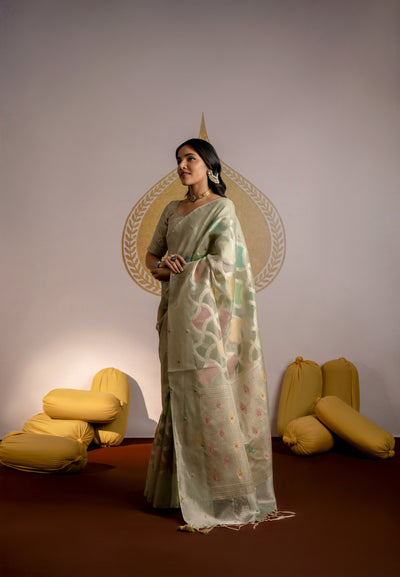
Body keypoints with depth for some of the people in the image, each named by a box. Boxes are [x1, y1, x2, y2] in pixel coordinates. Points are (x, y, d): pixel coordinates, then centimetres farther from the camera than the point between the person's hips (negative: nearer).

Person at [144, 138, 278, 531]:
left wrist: (181, 268, -5)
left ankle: (223, 489, 3)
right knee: (181, 393, 10)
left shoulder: (222, 208, -3)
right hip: (176, 310, 6)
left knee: (208, 390, -7)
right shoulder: (172, 210, 16)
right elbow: (151, 254, 18)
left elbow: (224, 260, -14)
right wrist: (161, 267, -4)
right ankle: (181, 483, 21)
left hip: (203, 309, -6)